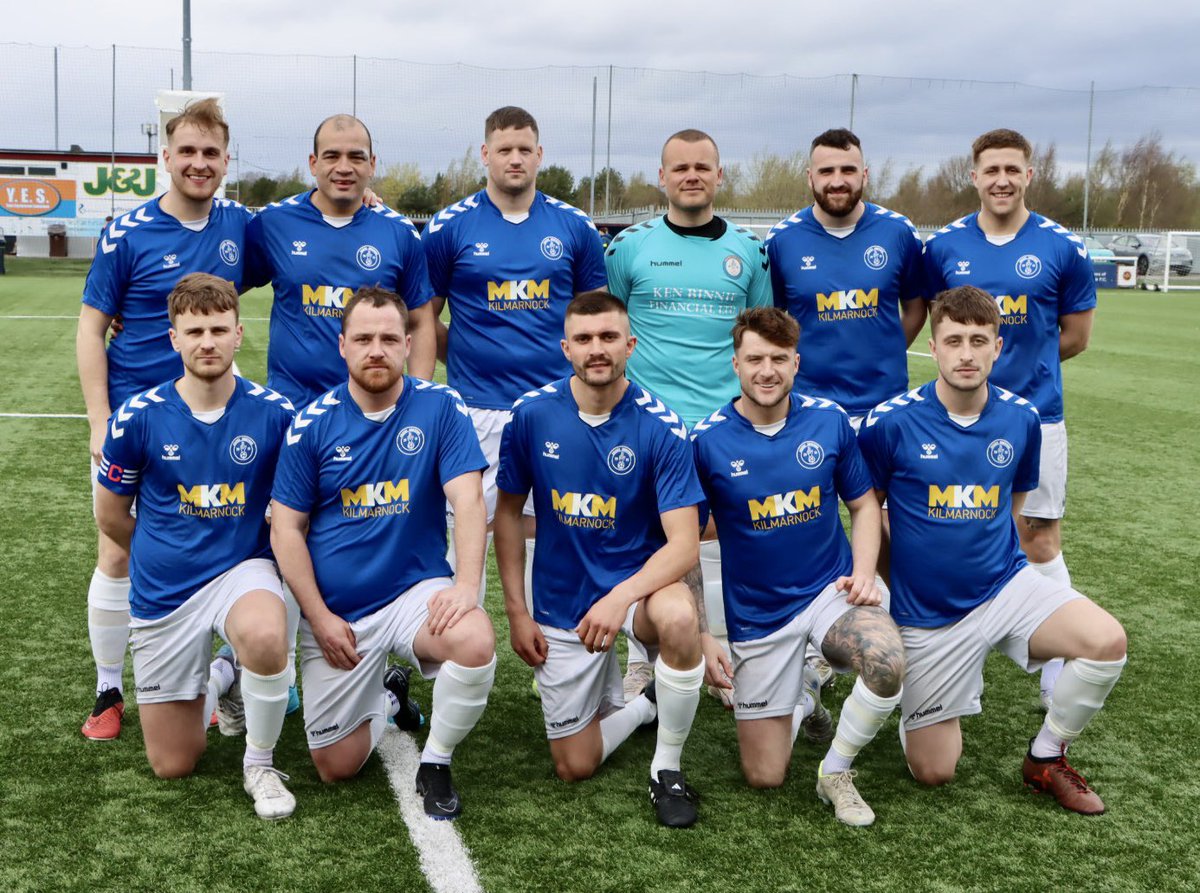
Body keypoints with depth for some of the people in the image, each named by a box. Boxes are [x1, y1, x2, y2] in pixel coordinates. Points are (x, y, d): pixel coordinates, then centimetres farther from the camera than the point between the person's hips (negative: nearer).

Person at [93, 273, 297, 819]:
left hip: (242, 570, -1)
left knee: (264, 637, -40)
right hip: (162, 591, 2)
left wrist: (251, 549, 4)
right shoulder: (137, 417, -9)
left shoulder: (274, 414, -10)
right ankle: (217, 681, 39)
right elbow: (110, 514, 6)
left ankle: (260, 762, -10)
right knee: (172, 765, 6)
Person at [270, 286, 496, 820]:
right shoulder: (312, 424, -3)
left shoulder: (440, 407, -6)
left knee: (475, 642, -34)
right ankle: (387, 700, 36)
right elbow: (286, 529, -1)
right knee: (336, 767, 1)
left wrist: (466, 585, -29)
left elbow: (468, 501, -14)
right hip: (335, 611, 1)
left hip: (417, 589, -1)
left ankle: (435, 764, -5)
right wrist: (320, 617, -9)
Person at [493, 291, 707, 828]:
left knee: (678, 617, -39)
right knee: (575, 766, 4)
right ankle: (644, 702, 37)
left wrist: (620, 598, -37)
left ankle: (667, 768, -14)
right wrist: (516, 612, -1)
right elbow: (509, 512, 3)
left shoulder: (659, 426, -17)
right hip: (560, 600, 2)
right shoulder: (532, 415, -10)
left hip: (638, 581, -2)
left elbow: (684, 543, -21)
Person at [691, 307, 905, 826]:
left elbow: (864, 504, 8)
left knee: (888, 663, -33)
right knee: (764, 776, 0)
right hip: (757, 615, 0)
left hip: (832, 590, 1)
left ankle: (836, 772, -5)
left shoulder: (829, 420, -5)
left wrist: (864, 573, -10)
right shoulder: (707, 440, -11)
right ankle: (803, 695, 34)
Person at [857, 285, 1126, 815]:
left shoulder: (1021, 419, -3)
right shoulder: (890, 423, -14)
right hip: (925, 611, -2)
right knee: (933, 771, 1)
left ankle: (1047, 757, 1)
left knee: (1107, 641, -25)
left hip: (1004, 586, 3)